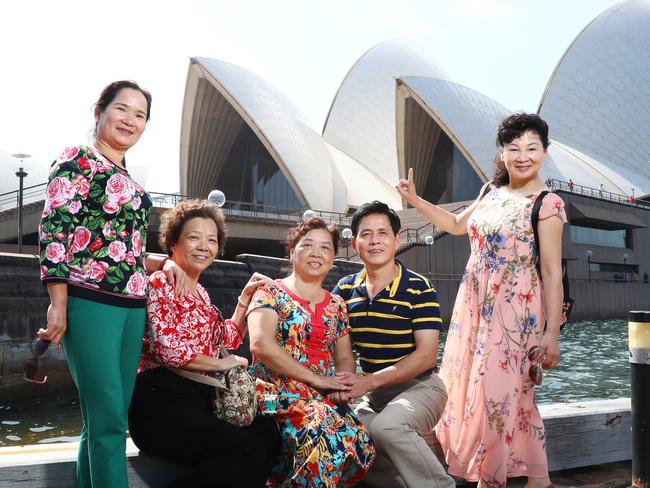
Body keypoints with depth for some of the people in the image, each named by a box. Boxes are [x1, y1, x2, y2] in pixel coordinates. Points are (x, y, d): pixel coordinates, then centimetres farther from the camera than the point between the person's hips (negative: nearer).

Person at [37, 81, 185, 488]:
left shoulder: (128, 180, 21)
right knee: (109, 420, -9)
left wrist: (164, 261, 10)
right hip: (91, 303, -7)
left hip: (132, 308, 8)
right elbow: (54, 230, -10)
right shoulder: (77, 160, -1)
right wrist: (59, 305, -16)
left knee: (103, 420, 9)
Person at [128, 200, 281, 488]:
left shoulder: (199, 291, 21)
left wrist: (245, 299, 17)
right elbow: (166, 348, -17)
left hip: (201, 398, 8)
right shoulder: (160, 284, -5)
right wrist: (220, 364, -6)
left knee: (269, 435, -12)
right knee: (250, 450, -23)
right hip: (163, 401, -8)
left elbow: (228, 338, 28)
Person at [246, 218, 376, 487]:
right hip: (279, 393, -5)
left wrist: (343, 381, -6)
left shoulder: (336, 305, 18)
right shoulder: (270, 293, 2)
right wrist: (316, 378, -15)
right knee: (325, 435, -35)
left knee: (362, 445, -23)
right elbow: (260, 344, -13)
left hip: (326, 398, 6)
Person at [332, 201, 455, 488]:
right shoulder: (345, 289, 5)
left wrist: (370, 381, -24)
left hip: (419, 386, -5)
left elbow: (426, 356, -14)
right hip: (372, 393, 5)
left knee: (386, 426, -34)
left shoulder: (419, 288, -9)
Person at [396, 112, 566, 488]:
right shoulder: (493, 192, 10)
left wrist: (552, 335, -14)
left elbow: (553, 273, -11)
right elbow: (457, 224, 25)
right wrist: (414, 199, 18)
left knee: (501, 393, -6)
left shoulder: (547, 203, -9)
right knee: (470, 387, 10)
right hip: (475, 305, 7)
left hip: (515, 312, -7)